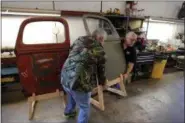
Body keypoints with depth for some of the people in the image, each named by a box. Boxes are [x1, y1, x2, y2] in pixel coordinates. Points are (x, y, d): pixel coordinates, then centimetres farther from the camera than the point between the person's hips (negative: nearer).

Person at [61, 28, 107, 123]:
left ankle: (69, 111, 64)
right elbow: (101, 69, 5)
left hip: (64, 78, 8)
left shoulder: (79, 40, 10)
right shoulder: (99, 50, -6)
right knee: (85, 107, 20)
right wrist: (102, 82, 25)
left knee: (71, 95, 38)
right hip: (79, 83, -7)